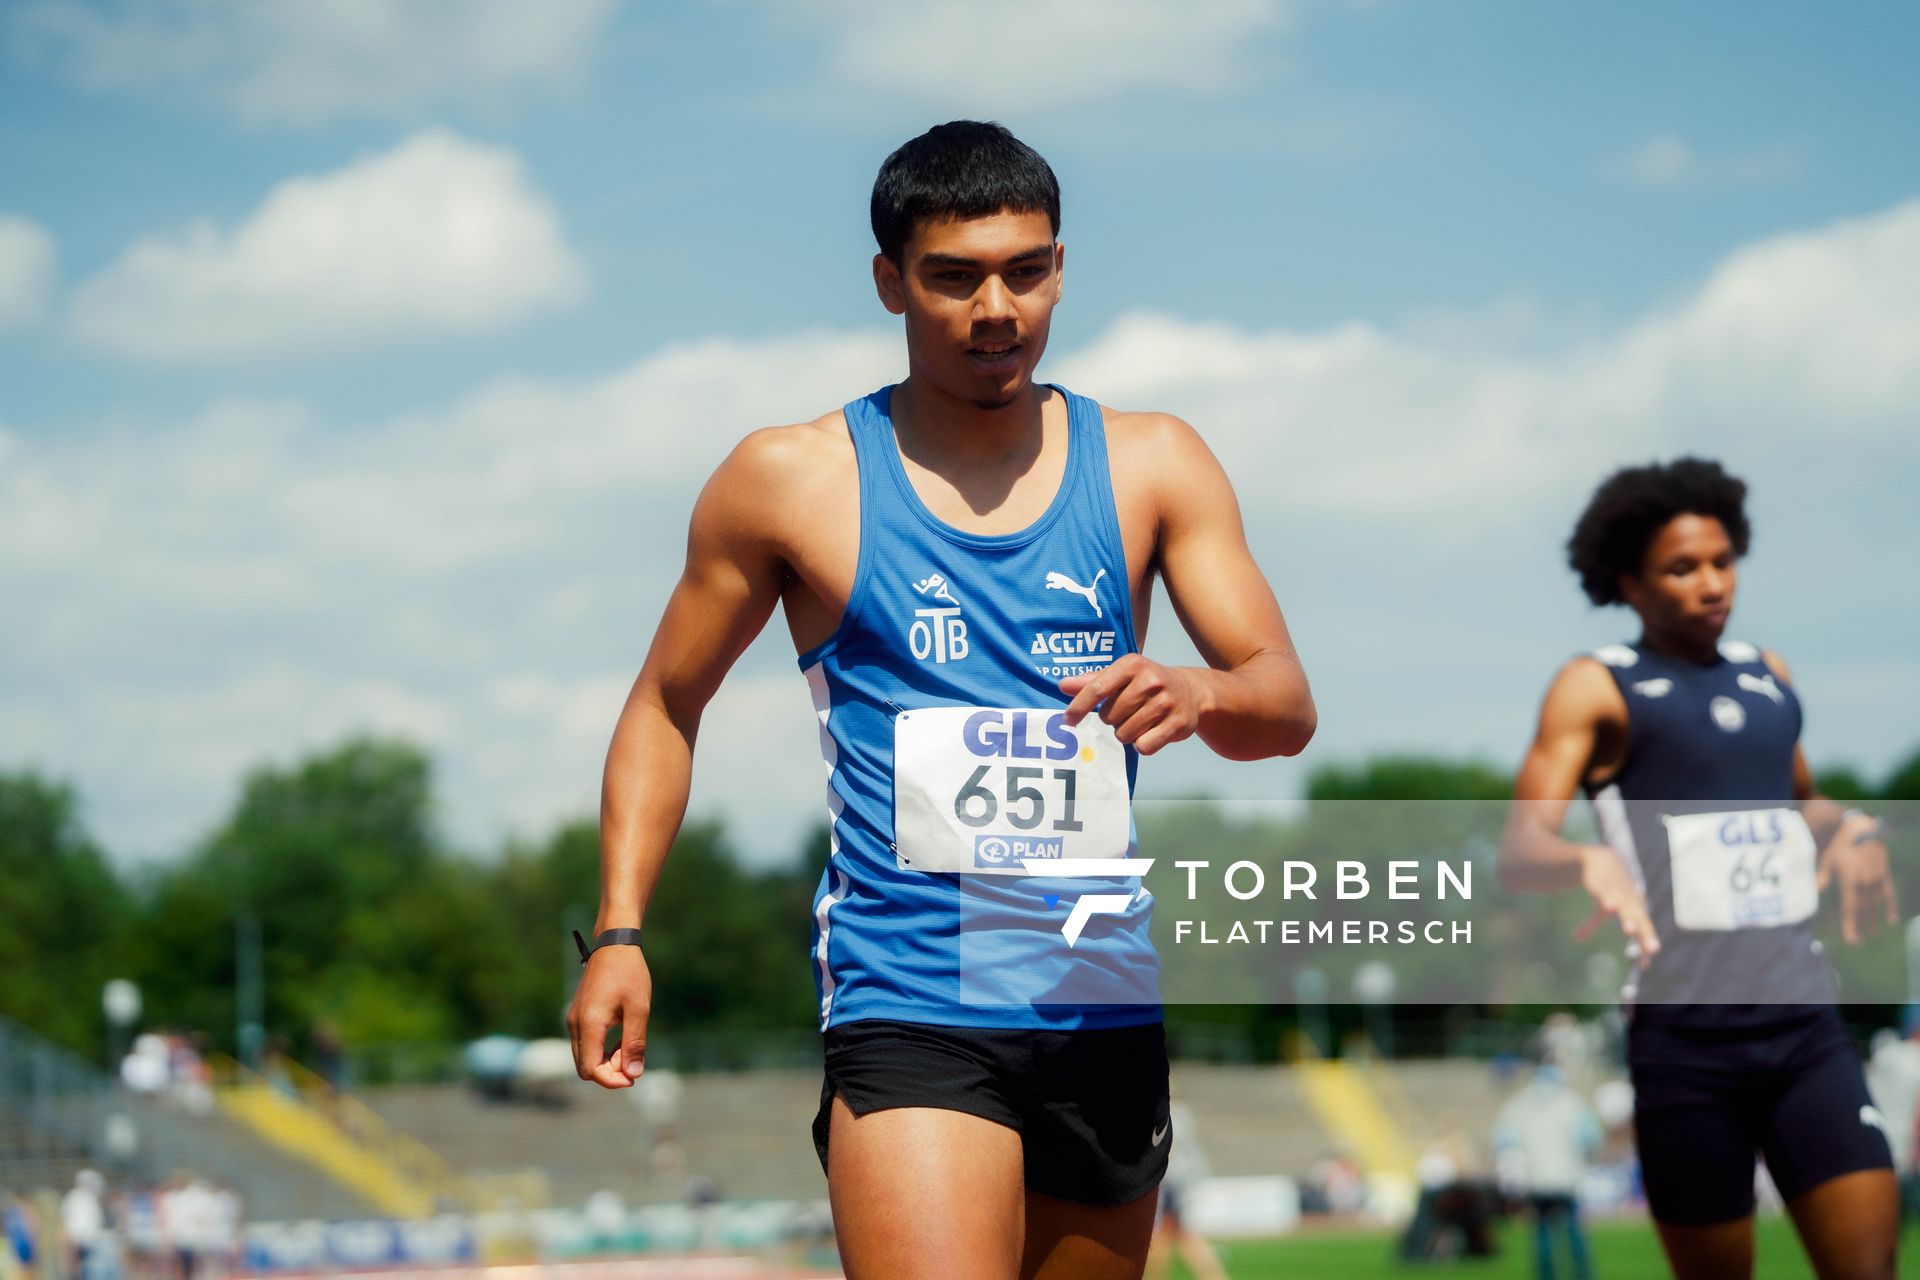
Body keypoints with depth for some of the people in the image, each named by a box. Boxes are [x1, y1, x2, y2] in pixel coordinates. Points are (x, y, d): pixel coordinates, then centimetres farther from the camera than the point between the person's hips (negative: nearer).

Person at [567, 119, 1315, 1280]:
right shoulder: (790, 482, 3)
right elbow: (666, 708, 11)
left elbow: (1289, 703, 3)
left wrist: (1198, 696, -20)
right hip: (908, 1009, -4)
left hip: (1108, 1006, 4)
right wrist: (619, 931, 0)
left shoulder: (1152, 466, 9)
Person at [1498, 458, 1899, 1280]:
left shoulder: (1767, 677, 16)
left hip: (1804, 1022, 4)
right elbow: (1519, 850, -10)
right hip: (1684, 1032, -4)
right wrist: (1590, 863, -33)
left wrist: (1849, 828, 11)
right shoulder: (1598, 688, 0)